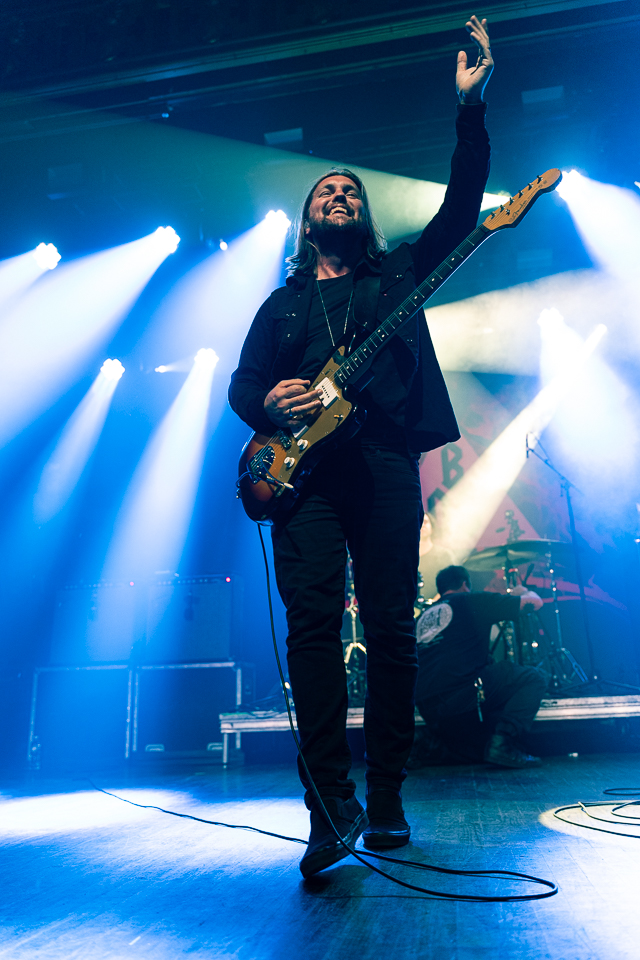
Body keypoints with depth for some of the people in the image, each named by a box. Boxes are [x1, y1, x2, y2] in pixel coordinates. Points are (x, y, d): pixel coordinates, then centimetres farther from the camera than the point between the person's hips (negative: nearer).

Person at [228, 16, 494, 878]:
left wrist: (471, 107, 6)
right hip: (306, 466, 1)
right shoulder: (283, 304, 24)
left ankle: (384, 803, 7)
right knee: (314, 625, -13)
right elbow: (242, 385, 17)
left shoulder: (399, 276, 22)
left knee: (392, 629, -4)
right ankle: (331, 809, -7)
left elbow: (462, 204, 14)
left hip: (386, 462, 0)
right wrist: (269, 403, -6)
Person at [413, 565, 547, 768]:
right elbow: (535, 602, 16)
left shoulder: (425, 615, 25)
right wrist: (524, 593, 38)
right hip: (460, 695, -7)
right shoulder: (472, 600, 10)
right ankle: (501, 742, -10)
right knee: (535, 678, 8)